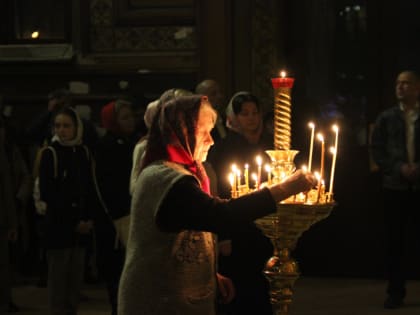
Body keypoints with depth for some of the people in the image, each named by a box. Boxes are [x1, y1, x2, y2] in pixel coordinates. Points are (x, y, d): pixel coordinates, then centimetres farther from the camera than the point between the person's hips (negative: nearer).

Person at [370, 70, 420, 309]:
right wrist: (398, 168, -9)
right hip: (395, 186, 1)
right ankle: (396, 292, 11)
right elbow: (377, 150, 4)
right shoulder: (386, 118, 8)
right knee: (396, 240, 4)